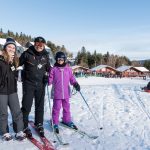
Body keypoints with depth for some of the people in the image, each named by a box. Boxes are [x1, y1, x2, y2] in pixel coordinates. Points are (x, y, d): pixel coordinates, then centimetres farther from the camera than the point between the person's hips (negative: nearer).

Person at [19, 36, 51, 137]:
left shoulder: (45, 55, 6)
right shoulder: (27, 54, -6)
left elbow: (48, 68, 19)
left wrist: (47, 76, 7)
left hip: (41, 84, 3)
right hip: (28, 83, -3)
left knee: (40, 105, 11)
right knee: (26, 106, -2)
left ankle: (39, 124, 27)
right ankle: (24, 126, 14)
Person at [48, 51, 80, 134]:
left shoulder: (68, 69, 4)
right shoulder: (53, 69, -3)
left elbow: (72, 78, 6)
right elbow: (50, 80, -3)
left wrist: (76, 84, -9)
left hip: (66, 93, 3)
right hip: (56, 94, -3)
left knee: (66, 107, 17)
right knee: (56, 108, 5)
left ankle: (67, 120, 35)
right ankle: (55, 123, 20)